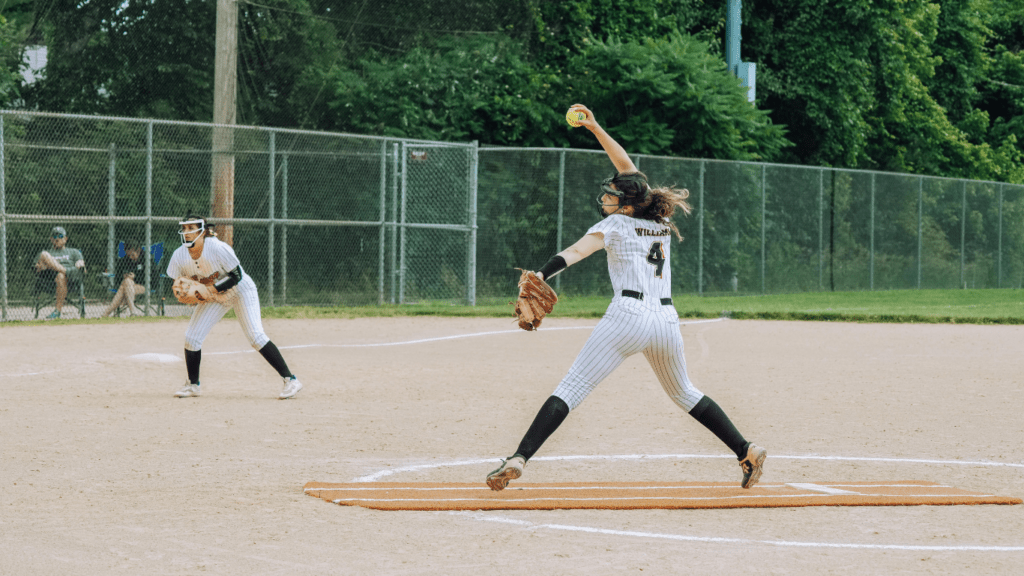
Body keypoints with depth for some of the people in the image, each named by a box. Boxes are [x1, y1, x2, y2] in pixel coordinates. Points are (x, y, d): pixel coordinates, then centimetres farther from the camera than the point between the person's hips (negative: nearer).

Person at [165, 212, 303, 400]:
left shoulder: (218, 248, -29)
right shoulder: (179, 256, -14)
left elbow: (237, 276, -23)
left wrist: (212, 288, -31)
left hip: (240, 291, -6)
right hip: (213, 296, 6)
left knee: (256, 336, -19)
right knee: (191, 337, -5)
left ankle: (290, 380, -17)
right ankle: (192, 385, 15)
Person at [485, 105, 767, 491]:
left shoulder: (616, 224, 5)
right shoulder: (661, 222, 20)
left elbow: (577, 251, -15)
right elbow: (628, 169, 29)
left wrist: (540, 275, -29)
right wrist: (595, 128, 28)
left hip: (628, 315, -6)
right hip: (667, 320, 6)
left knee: (571, 388, -10)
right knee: (684, 393, 28)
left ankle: (519, 459, -21)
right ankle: (746, 451, 23)